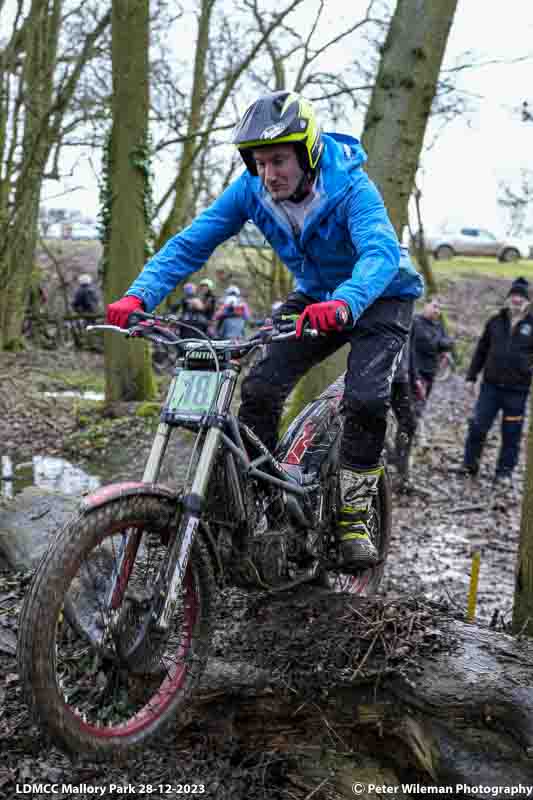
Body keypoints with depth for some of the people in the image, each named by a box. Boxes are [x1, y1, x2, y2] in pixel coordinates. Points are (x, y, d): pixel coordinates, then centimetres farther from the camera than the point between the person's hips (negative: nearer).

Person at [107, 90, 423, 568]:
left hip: (379, 296, -4)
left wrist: (344, 302, -69)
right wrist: (139, 296, -37)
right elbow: (189, 244, -21)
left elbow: (381, 252, -47)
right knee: (260, 387, -13)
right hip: (317, 298, 4)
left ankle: (355, 516, -6)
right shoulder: (252, 190, -17)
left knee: (365, 398, -24)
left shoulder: (350, 187, -30)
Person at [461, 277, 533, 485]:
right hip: (490, 385, 2)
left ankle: (505, 472, 18)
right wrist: (471, 377, 11)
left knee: (511, 433, 5)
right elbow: (481, 350, 13)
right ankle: (470, 464, 16)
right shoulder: (495, 321, 8)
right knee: (478, 426, 0)